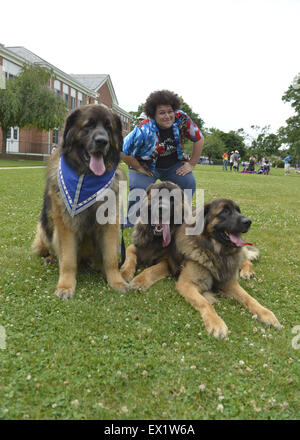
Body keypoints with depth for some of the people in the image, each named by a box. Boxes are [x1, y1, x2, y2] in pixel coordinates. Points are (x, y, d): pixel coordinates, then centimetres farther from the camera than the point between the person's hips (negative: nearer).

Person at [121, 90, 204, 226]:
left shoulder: (182, 119, -19)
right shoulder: (144, 130, -31)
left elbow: (199, 139, -6)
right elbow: (123, 151, -23)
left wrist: (191, 164, -8)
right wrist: (139, 168, -18)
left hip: (174, 164, 4)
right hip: (146, 166, -3)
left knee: (188, 183, -17)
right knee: (139, 189, -27)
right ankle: (131, 223, -2)